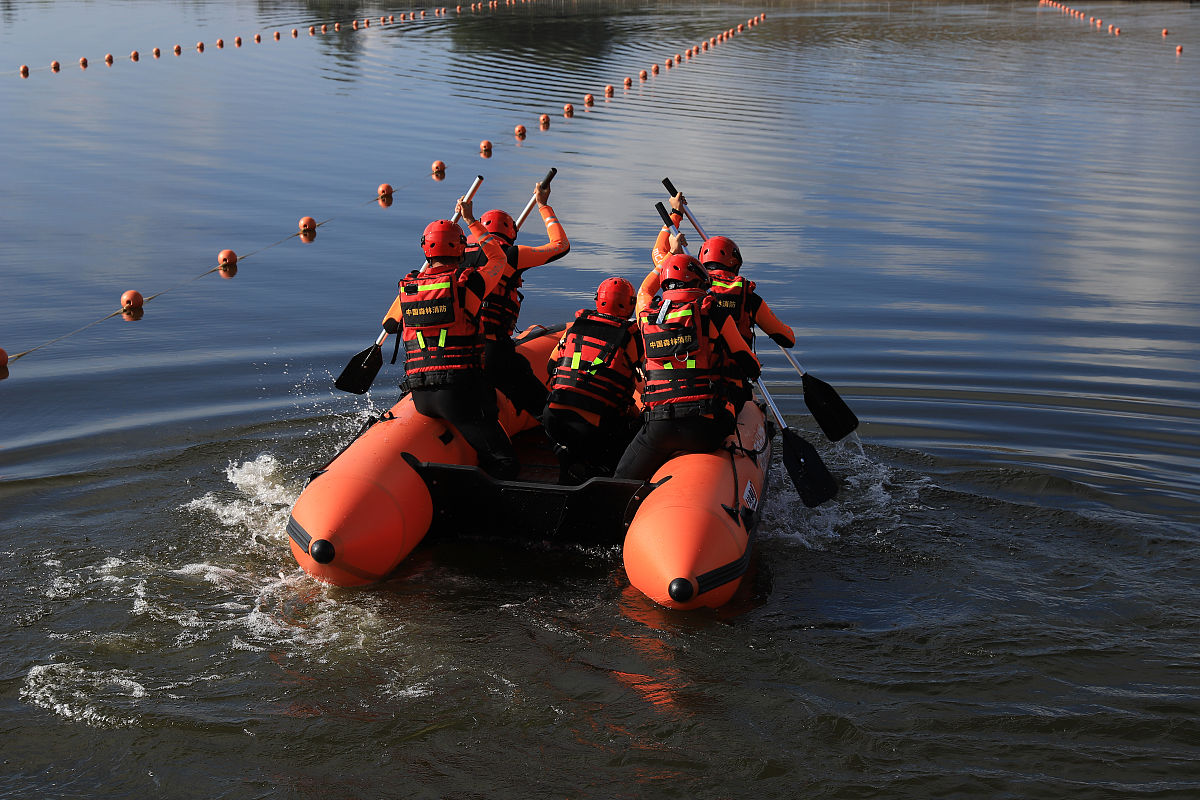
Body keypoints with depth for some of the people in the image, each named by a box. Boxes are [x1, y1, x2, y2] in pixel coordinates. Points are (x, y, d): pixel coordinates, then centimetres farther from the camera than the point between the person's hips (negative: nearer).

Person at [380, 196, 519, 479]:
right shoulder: (466, 284, -5)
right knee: (505, 465, -3)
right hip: (459, 391, -6)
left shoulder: (407, 287, 8)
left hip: (420, 397, 6)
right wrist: (471, 220, 27)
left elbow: (389, 325, 28)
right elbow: (497, 257, 16)